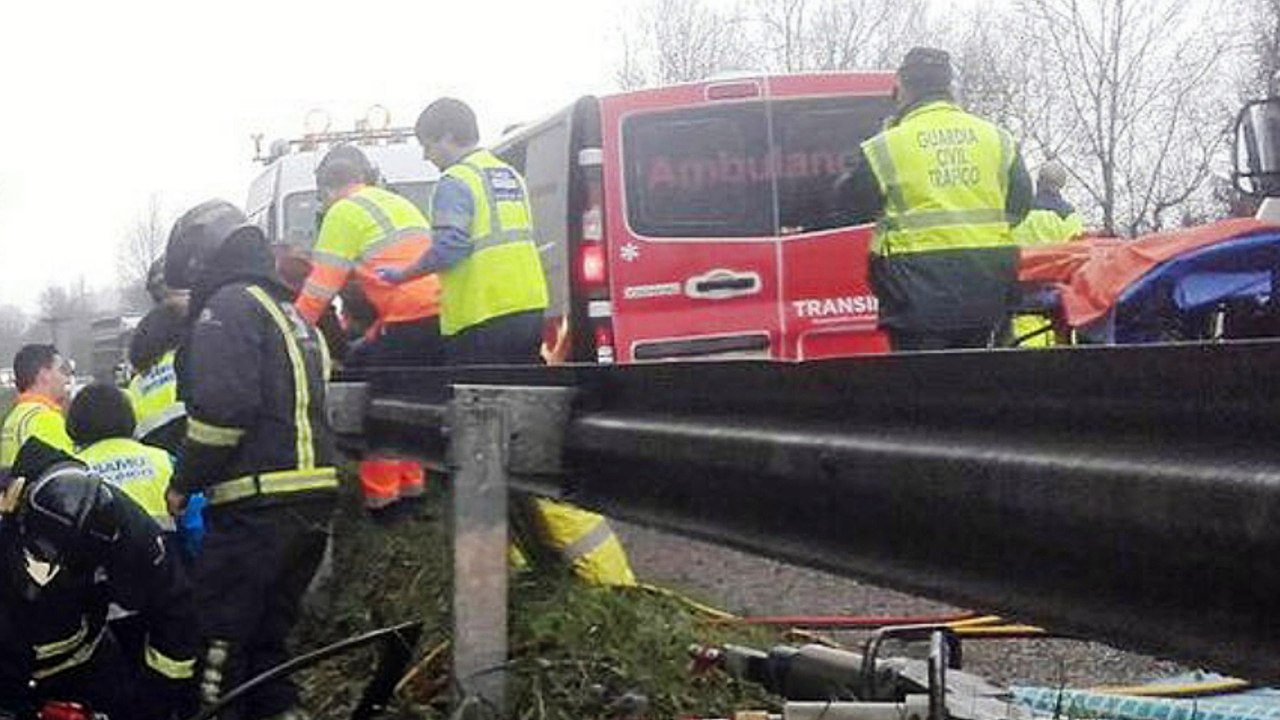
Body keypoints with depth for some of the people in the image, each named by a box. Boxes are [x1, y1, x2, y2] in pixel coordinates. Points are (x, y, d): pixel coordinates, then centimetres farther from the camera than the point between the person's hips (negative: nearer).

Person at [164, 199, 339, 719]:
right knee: (266, 636, 16)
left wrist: (184, 483, -6)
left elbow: (220, 410, -17)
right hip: (316, 500, 9)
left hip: (257, 505, -9)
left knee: (218, 642, -6)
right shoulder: (289, 312, 24)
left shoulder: (227, 308, -6)